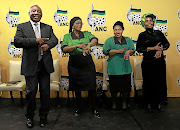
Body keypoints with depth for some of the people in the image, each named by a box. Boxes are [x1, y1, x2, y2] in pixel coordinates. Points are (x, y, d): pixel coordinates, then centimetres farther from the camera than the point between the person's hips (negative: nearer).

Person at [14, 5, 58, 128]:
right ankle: (30, 117, 26)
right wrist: (35, 41, -18)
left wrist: (47, 45, -23)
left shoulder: (48, 28, 14)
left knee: (45, 92, 8)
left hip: (45, 65, 2)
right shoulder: (22, 27, 5)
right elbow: (17, 41, -10)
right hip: (30, 65, -2)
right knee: (31, 92, 5)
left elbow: (54, 40, 0)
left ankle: (43, 116, 26)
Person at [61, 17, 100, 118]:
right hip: (74, 64, 0)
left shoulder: (87, 34, 8)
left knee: (91, 86, -1)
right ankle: (78, 108, 28)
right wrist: (77, 46, -25)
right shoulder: (67, 36, 5)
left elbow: (95, 39, -13)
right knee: (77, 88, 10)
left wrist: (89, 45, -35)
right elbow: (64, 49, -12)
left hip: (87, 63, 1)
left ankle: (94, 109, 17)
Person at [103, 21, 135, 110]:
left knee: (126, 86, 5)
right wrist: (118, 51, -18)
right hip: (113, 68, -2)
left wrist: (129, 51, -18)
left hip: (125, 68, 2)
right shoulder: (109, 40, 5)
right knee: (114, 86, 4)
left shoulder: (128, 40, 14)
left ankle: (124, 102, 23)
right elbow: (105, 51, -8)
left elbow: (132, 50, 6)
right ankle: (114, 102, 24)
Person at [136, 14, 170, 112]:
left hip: (160, 61, 2)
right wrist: (153, 48, -14)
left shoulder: (159, 33, 9)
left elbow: (167, 44, 10)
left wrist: (160, 49, -11)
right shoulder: (142, 35, 1)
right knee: (149, 83, 3)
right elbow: (138, 48, -7)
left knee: (160, 82, 4)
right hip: (148, 63, -2)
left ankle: (159, 103, 18)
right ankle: (149, 103, 17)